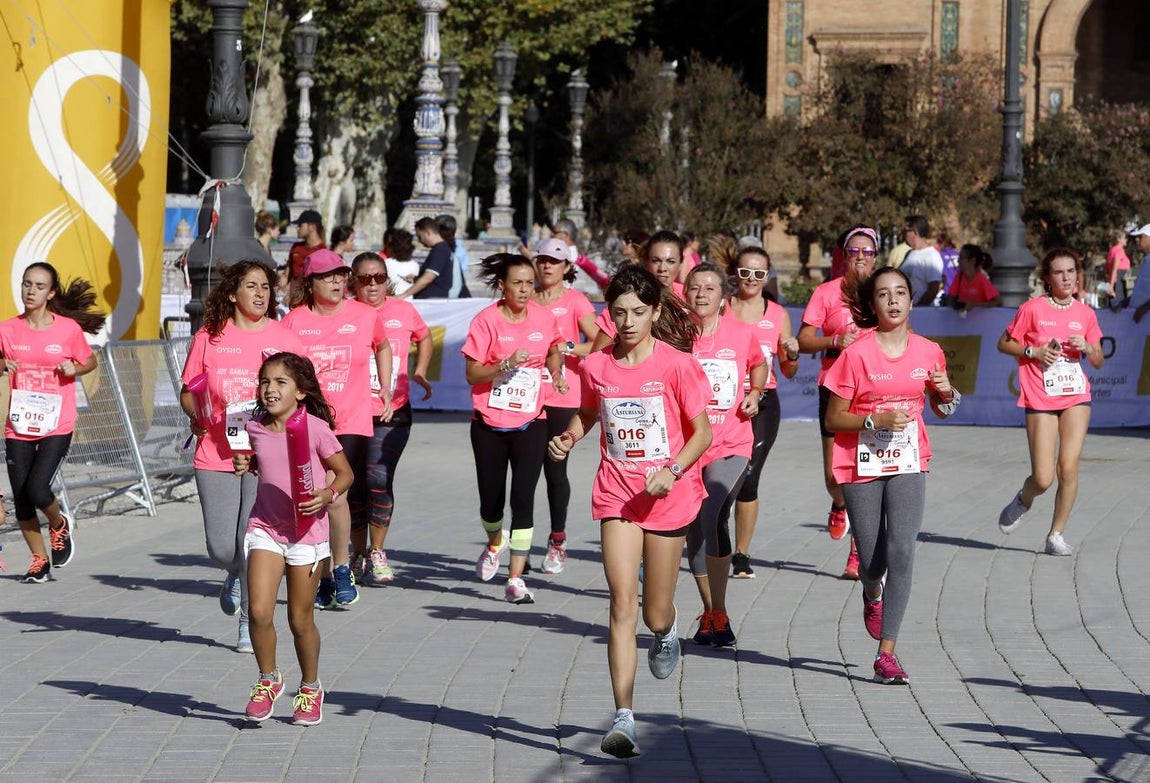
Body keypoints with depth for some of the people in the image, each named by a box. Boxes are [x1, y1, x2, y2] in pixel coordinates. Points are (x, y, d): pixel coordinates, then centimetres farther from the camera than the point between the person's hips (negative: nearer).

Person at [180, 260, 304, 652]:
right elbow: (187, 392, 11)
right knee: (221, 547, -1)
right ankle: (236, 576, 36)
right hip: (216, 455, 1)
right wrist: (200, 415, -10)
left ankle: (251, 623, 5)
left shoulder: (285, 338, 4)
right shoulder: (209, 337, 5)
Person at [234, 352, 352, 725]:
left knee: (301, 619, 5)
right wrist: (245, 466, -1)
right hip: (264, 527, 3)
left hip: (306, 530, -3)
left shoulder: (315, 428, -11)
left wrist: (327, 495, -21)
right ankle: (268, 680, 12)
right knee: (259, 611, -11)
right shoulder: (254, 428, 1)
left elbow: (344, 472, -2)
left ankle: (310, 688, 27)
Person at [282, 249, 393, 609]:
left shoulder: (365, 316, 1)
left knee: (335, 494, -17)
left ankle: (341, 569, 1)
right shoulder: (294, 321, 1)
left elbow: (382, 347, 22)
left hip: (351, 422, -2)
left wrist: (385, 387, 14)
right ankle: (325, 577, 19)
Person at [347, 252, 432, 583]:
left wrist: (420, 373, 13)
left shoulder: (404, 311, 5)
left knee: (379, 479, -14)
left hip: (392, 413, 0)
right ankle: (359, 555, 22)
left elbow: (424, 337, 25)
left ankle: (377, 552, 2)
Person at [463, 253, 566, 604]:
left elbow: (553, 350, 22)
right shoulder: (486, 320, -9)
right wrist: (506, 364, -25)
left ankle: (515, 580, -6)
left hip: (530, 423, 1)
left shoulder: (544, 318, 0)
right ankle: (495, 541, 44)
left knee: (523, 499, -9)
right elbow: (472, 374, -10)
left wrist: (556, 372, 2)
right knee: (491, 499, 8)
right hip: (489, 424, -1)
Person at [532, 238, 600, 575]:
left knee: (555, 468, 1)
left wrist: (567, 348, -20)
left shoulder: (575, 301, 0)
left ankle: (558, 541, 14)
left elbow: (598, 343, -8)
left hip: (562, 398, -3)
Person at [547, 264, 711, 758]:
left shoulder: (677, 365, -8)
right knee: (622, 602, -13)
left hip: (667, 495, -1)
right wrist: (567, 438, -1)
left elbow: (702, 431, -4)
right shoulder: (597, 366, 1)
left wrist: (673, 471, -19)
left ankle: (667, 632, 47)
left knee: (656, 613, 7)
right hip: (617, 492, 1)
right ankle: (623, 718, -15)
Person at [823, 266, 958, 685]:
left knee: (901, 551, -16)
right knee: (872, 562, 6)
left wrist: (945, 392, -6)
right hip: (861, 466, -1)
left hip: (907, 464, 1)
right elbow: (833, 419, -7)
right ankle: (873, 595, 46)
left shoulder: (928, 352, 2)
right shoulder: (856, 355, -9)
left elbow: (941, 410, 16)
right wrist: (877, 419, -21)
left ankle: (886, 654, -13)